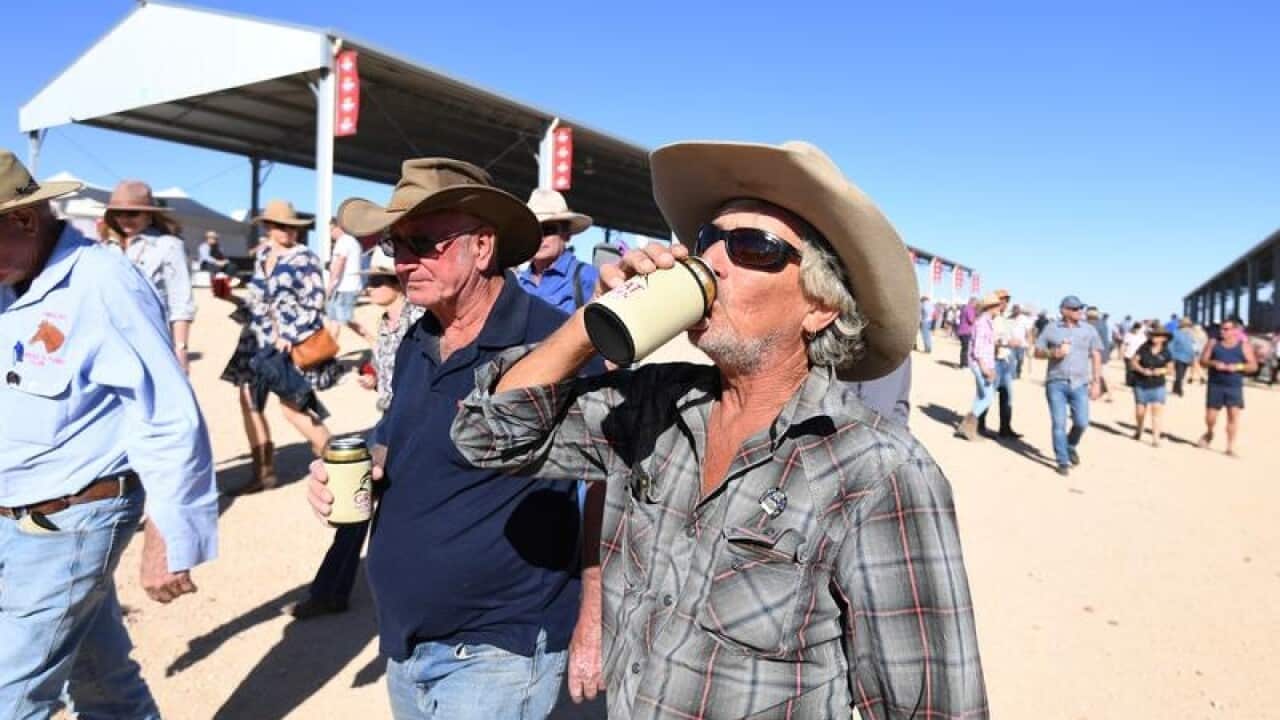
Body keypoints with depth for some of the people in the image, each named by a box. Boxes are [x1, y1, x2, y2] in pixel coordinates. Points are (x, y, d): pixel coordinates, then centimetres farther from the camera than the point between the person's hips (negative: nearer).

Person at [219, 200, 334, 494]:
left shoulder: (304, 258, -7)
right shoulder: (262, 255, 12)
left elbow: (313, 304, -13)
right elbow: (256, 299, 16)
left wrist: (289, 337, -18)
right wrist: (268, 333, 2)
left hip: (293, 342, -7)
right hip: (260, 339, 7)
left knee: (292, 406, -9)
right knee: (249, 401, 4)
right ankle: (263, 472, 14)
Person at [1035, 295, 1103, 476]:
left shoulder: (1089, 330, 7)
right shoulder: (1051, 328, 3)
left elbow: (1096, 357, 8)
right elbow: (1037, 352, 7)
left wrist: (1096, 382, 3)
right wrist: (1054, 352, -13)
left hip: (1080, 384, 1)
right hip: (1056, 383, -1)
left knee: (1082, 423, -3)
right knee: (1059, 424, -2)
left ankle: (1071, 446, 28)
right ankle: (1063, 462, 9)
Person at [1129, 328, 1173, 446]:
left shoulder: (1166, 353, -1)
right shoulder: (1144, 348, -3)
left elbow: (1170, 368, 5)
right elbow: (1133, 362, -1)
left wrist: (1163, 370, -16)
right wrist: (1142, 370, -18)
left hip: (1157, 386, -1)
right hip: (1141, 385, 1)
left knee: (1156, 411, -12)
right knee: (1140, 412, 9)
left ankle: (1155, 438, -11)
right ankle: (1138, 430, 37)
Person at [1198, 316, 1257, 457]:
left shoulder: (1244, 345, 1)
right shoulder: (1213, 342, 4)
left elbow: (1253, 366, 0)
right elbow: (1202, 360, 4)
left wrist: (1238, 366, -18)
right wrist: (1214, 363, -17)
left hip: (1235, 387, -1)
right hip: (1215, 385, 1)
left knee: (1234, 414, -9)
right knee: (1210, 416, 3)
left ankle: (1231, 447, -2)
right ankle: (1209, 433, 35)